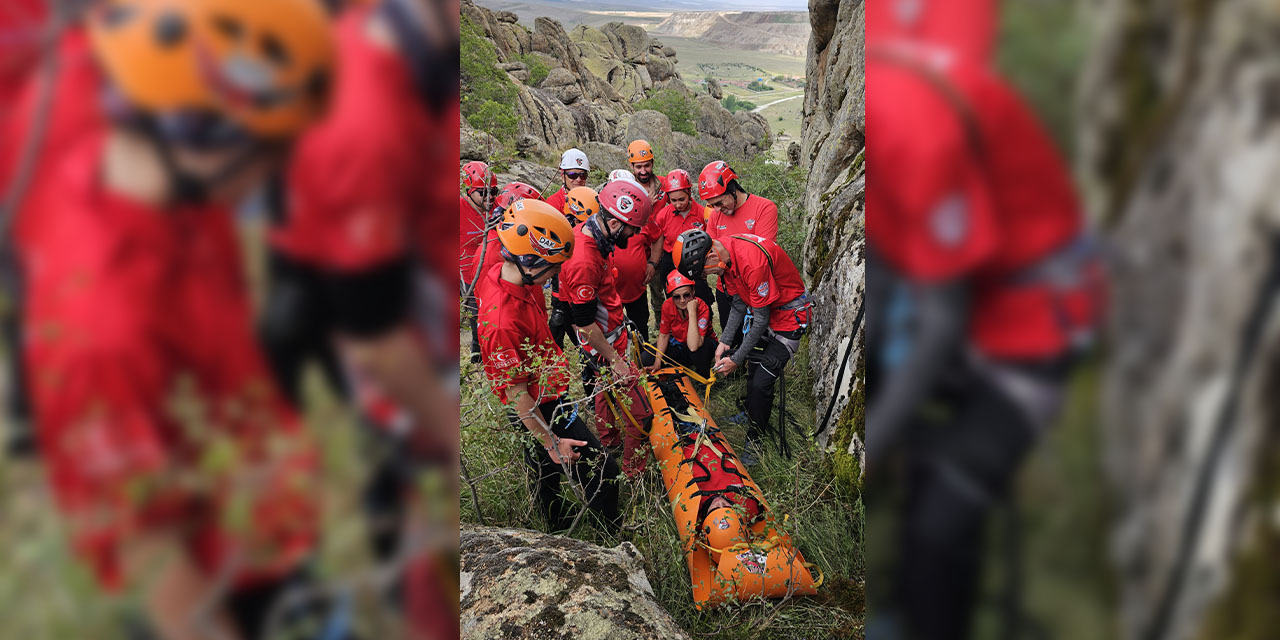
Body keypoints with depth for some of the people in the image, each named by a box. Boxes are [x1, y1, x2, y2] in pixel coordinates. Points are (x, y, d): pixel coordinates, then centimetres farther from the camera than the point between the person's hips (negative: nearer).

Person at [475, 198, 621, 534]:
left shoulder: (502, 273, -11)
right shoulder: (503, 321, -38)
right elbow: (515, 392, -28)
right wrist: (552, 441, -18)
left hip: (545, 392, 9)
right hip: (544, 409, -9)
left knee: (543, 467, 28)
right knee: (601, 470, 4)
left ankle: (558, 524, 50)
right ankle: (617, 538, 25)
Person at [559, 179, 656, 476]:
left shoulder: (584, 232, -6)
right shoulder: (584, 262, -36)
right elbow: (585, 323, -28)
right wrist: (615, 360, -19)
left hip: (610, 331, 10)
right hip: (605, 344, -10)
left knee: (606, 389, 30)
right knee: (639, 413, -1)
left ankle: (607, 440, 51)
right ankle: (634, 471, 15)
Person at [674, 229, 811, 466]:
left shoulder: (753, 261, -35)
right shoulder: (724, 258, -8)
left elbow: (761, 319, -25)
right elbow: (739, 303, 5)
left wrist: (736, 359, -18)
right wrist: (725, 341, -3)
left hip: (788, 311, -8)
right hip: (760, 309, 8)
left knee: (761, 382, -10)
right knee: (753, 375, 7)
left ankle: (754, 442, 5)